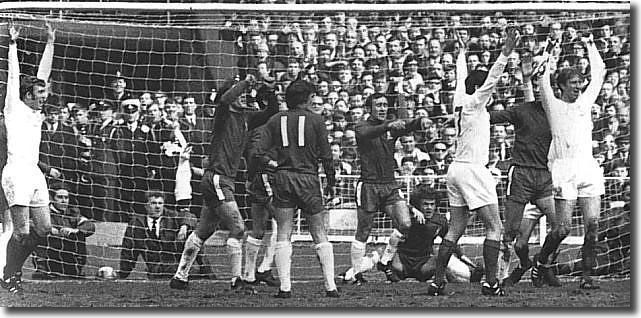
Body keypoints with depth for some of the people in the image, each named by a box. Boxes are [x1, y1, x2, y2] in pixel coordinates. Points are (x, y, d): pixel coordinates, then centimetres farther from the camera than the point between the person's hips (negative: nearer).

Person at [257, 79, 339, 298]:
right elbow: (326, 155, 0)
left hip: (282, 180, 1)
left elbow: (262, 156, 1)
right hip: (308, 178, -1)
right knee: (320, 237, 5)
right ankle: (330, 286, 1)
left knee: (283, 237, 3)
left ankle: (284, 287, -5)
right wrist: (331, 182, 10)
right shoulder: (315, 120, 2)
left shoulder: (275, 121, 7)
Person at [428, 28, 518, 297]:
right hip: (473, 171, -9)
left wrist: (462, 53, 46)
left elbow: (461, 77, 30)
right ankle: (490, 282, -12)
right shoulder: (474, 102, -7)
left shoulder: (460, 100, 13)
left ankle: (437, 282, 7)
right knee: (494, 227, -6)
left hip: (456, 169, 9)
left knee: (455, 230, 10)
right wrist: (506, 52, -28)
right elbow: (492, 77, -20)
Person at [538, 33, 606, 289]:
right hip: (564, 169, -4)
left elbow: (599, 74, 24)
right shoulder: (554, 105, 7)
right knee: (563, 226, -7)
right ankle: (542, 260, 16)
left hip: (588, 168, 4)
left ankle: (587, 276, -2)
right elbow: (543, 79, -4)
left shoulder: (585, 102, 19)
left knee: (592, 224, -5)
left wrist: (590, 45, 26)